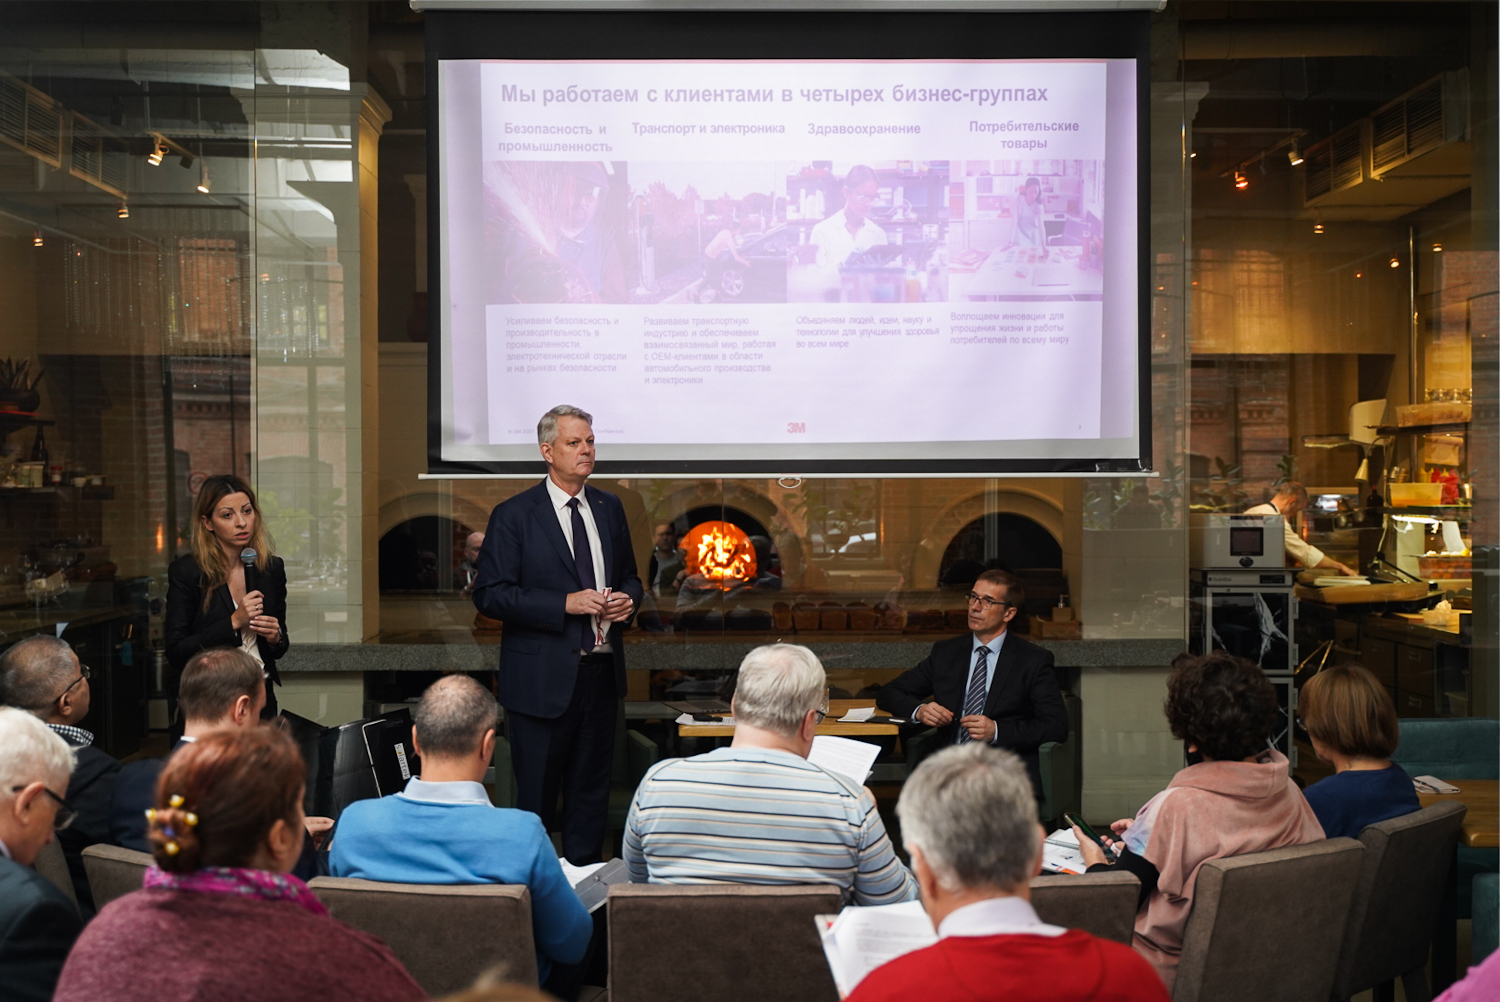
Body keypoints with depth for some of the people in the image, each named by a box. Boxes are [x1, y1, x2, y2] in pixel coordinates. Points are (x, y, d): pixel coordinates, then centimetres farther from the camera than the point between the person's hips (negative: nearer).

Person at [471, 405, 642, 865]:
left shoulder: (610, 508, 12)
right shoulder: (513, 516, -5)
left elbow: (628, 576, 23)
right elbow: (489, 594, -11)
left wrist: (628, 598, -2)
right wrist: (566, 604, -19)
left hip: (601, 672, 5)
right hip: (542, 678, -5)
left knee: (591, 793, 14)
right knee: (535, 797, 1)